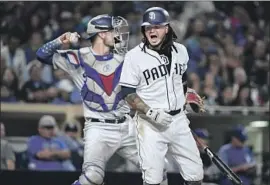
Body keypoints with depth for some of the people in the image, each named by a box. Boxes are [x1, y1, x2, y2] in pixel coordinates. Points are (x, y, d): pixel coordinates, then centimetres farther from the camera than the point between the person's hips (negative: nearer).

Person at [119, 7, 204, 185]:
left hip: (179, 120, 4)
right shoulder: (134, 56, -9)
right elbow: (128, 93, -9)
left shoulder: (180, 51, 6)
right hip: (150, 124, -4)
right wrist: (151, 113, -20)